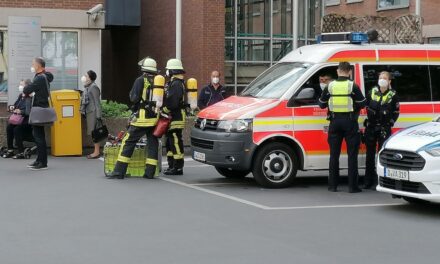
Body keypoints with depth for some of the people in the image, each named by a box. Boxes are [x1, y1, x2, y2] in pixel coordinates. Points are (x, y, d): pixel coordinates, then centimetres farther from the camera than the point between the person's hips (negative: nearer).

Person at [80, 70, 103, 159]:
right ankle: (97, 151, 16)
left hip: (93, 112, -9)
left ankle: (97, 152, -5)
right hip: (89, 112, 9)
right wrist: (83, 110, 20)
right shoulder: (87, 87, 16)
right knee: (93, 132, 11)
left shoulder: (93, 87, -12)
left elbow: (97, 102, -16)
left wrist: (98, 115, -20)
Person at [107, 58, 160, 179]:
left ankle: (119, 171, -2)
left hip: (142, 117, -4)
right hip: (155, 118, 4)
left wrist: (131, 93, 11)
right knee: (153, 143, 10)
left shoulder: (141, 80, -5)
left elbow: (134, 98, -7)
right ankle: (150, 172, 7)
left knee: (128, 142, 0)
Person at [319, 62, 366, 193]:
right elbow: (362, 104, -4)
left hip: (335, 122, 2)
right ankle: (352, 186, 0)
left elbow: (321, 104, 7)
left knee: (334, 154, 10)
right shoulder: (353, 86, -8)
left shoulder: (330, 86, 0)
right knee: (352, 154, 3)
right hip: (350, 122, -2)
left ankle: (333, 185, 11)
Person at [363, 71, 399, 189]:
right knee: (370, 154, 7)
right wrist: (369, 118, 7)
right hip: (371, 127, 3)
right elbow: (366, 106, 16)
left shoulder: (392, 95, -2)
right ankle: (368, 181, 14)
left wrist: (390, 123, -4)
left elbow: (396, 112, 3)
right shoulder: (372, 92, 5)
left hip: (384, 128, -3)